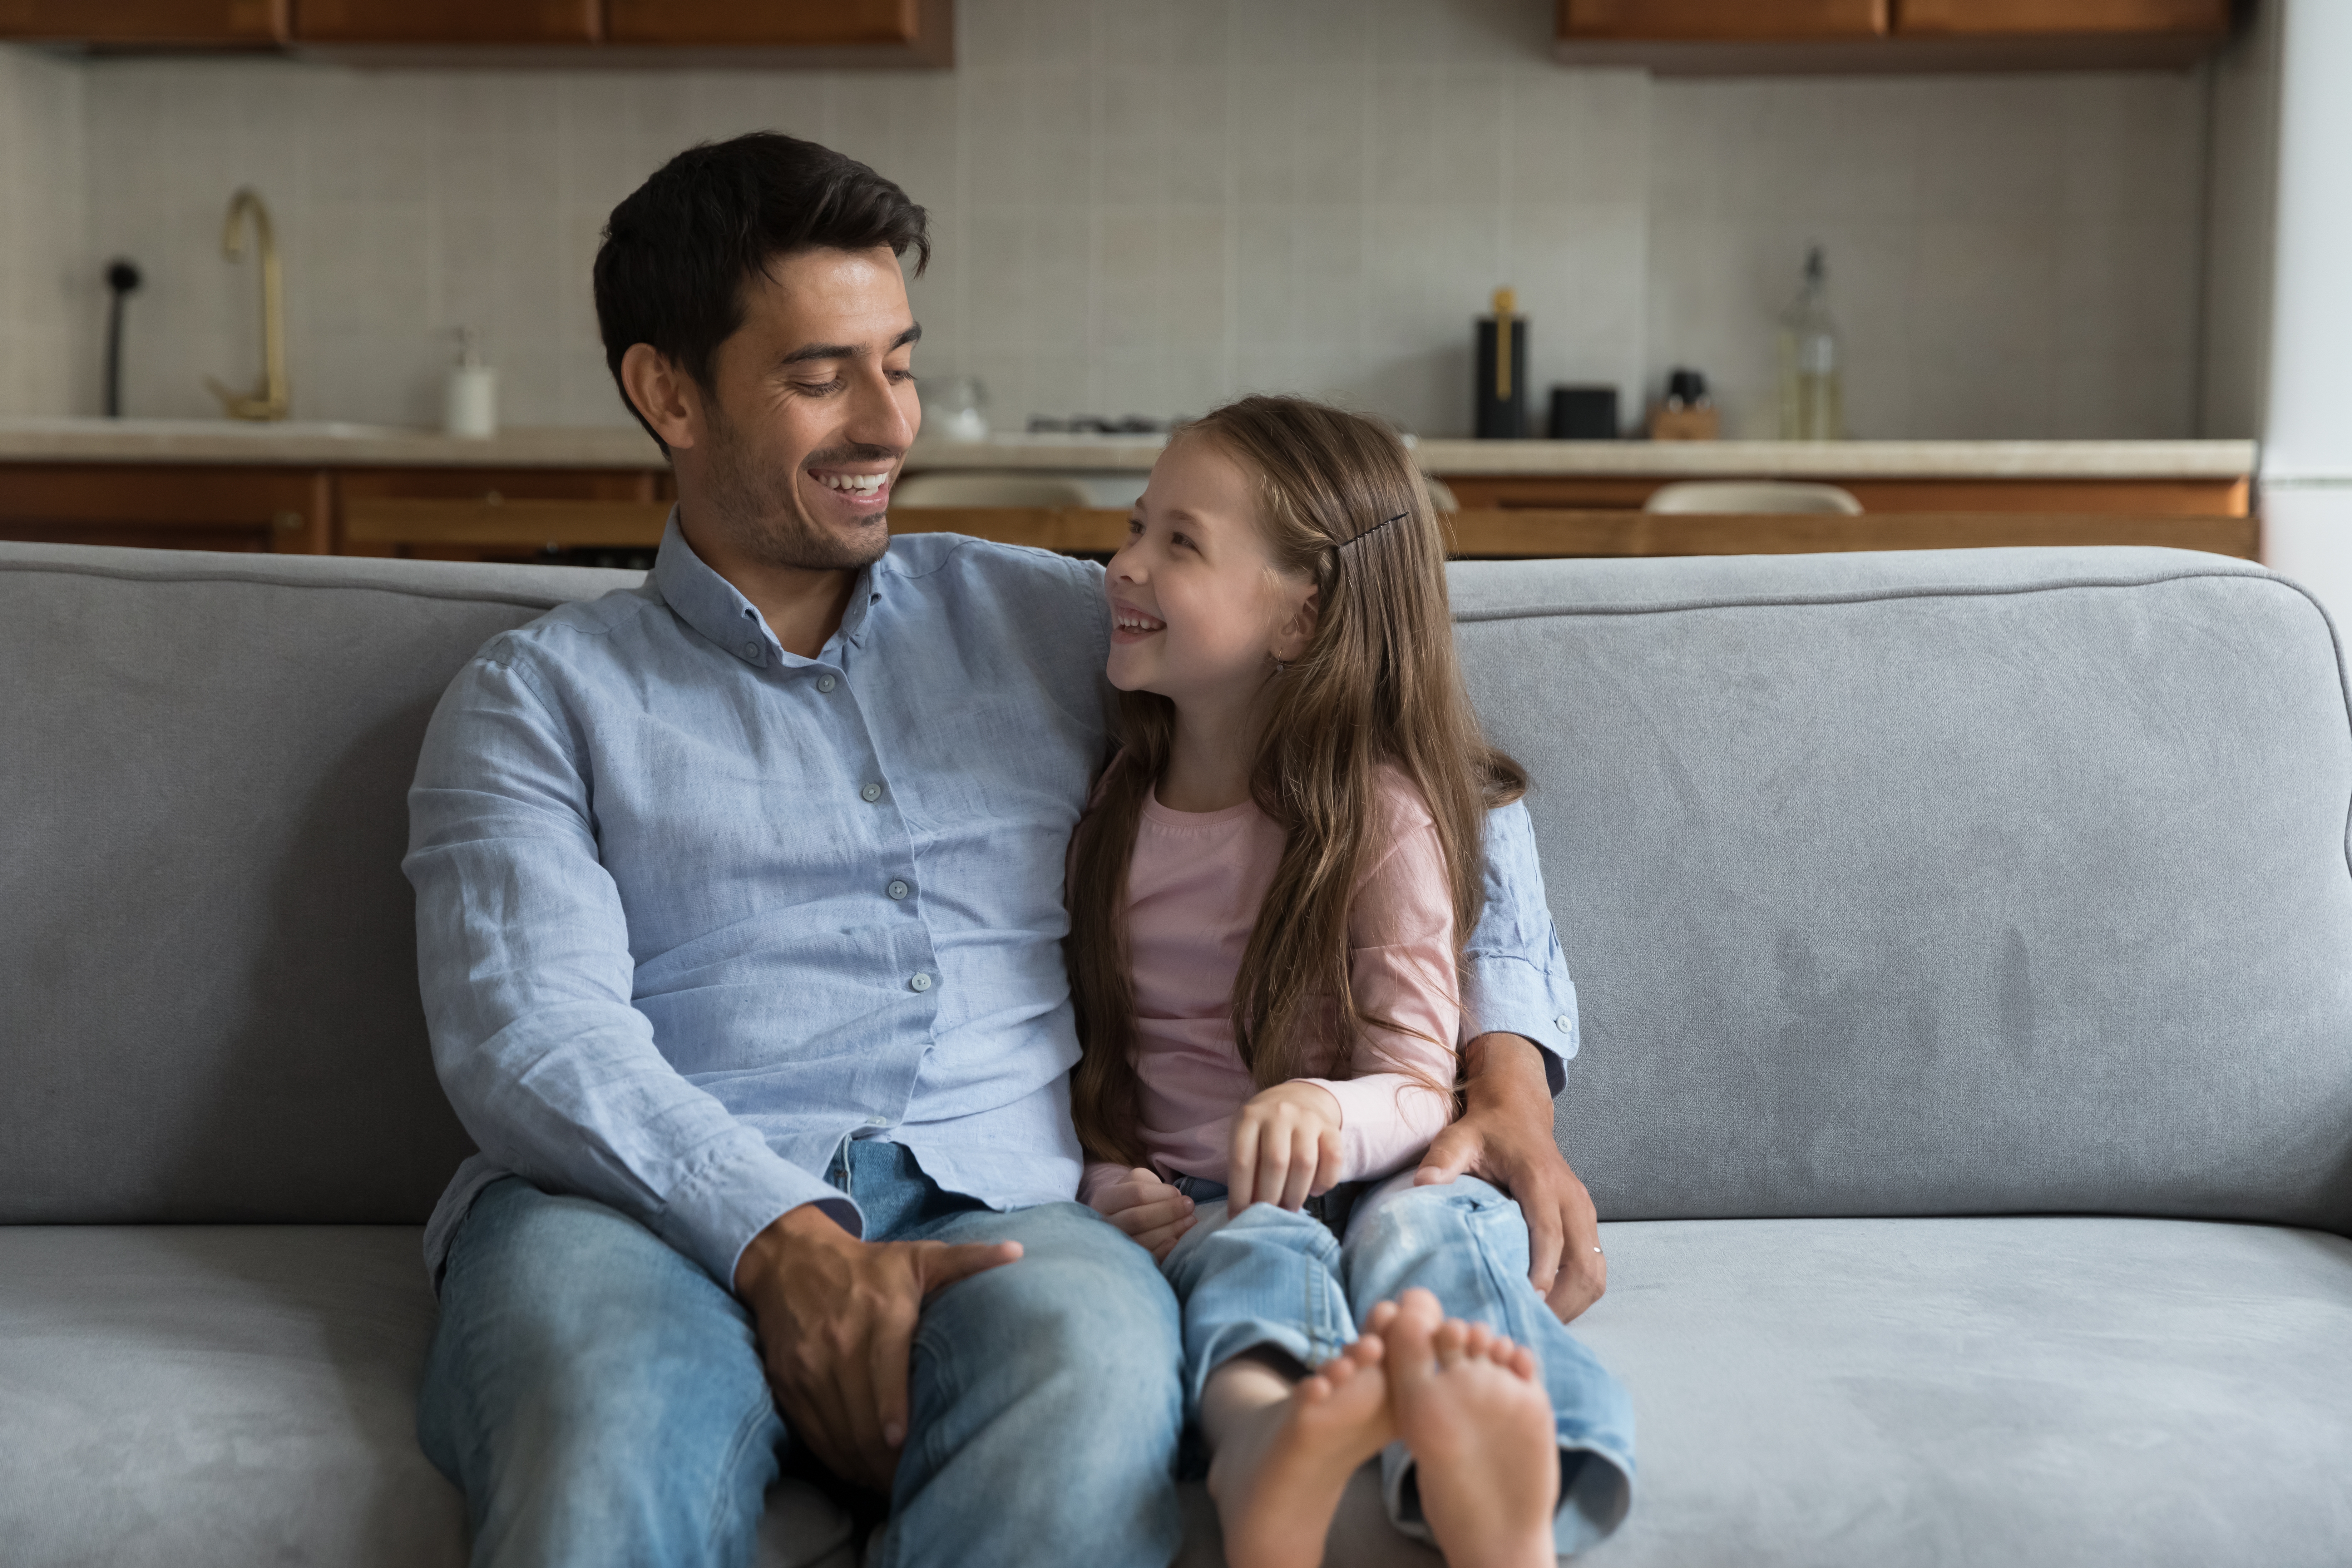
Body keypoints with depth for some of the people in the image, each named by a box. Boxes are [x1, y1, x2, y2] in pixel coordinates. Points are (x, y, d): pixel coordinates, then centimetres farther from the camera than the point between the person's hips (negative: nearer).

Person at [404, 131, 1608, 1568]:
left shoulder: (1042, 623, 24)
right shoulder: (540, 698, 16)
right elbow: (530, 1039, -1)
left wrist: (1509, 1070, 10)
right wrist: (785, 1244, -19)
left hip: (988, 1206, 2)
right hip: (651, 1214, -2)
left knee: (1103, 1362, -37)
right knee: (618, 1425, -40)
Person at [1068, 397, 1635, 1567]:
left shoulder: (1381, 817, -1)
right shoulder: (1111, 805, 12)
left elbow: (1417, 1088, -8)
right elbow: (1073, 1053, 13)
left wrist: (1322, 1110, -33)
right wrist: (1106, 1186, -8)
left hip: (1358, 1180, -1)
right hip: (1193, 1208, 2)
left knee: (1419, 1226, -36)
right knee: (1257, 1246, -34)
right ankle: (1272, 1462, -70)